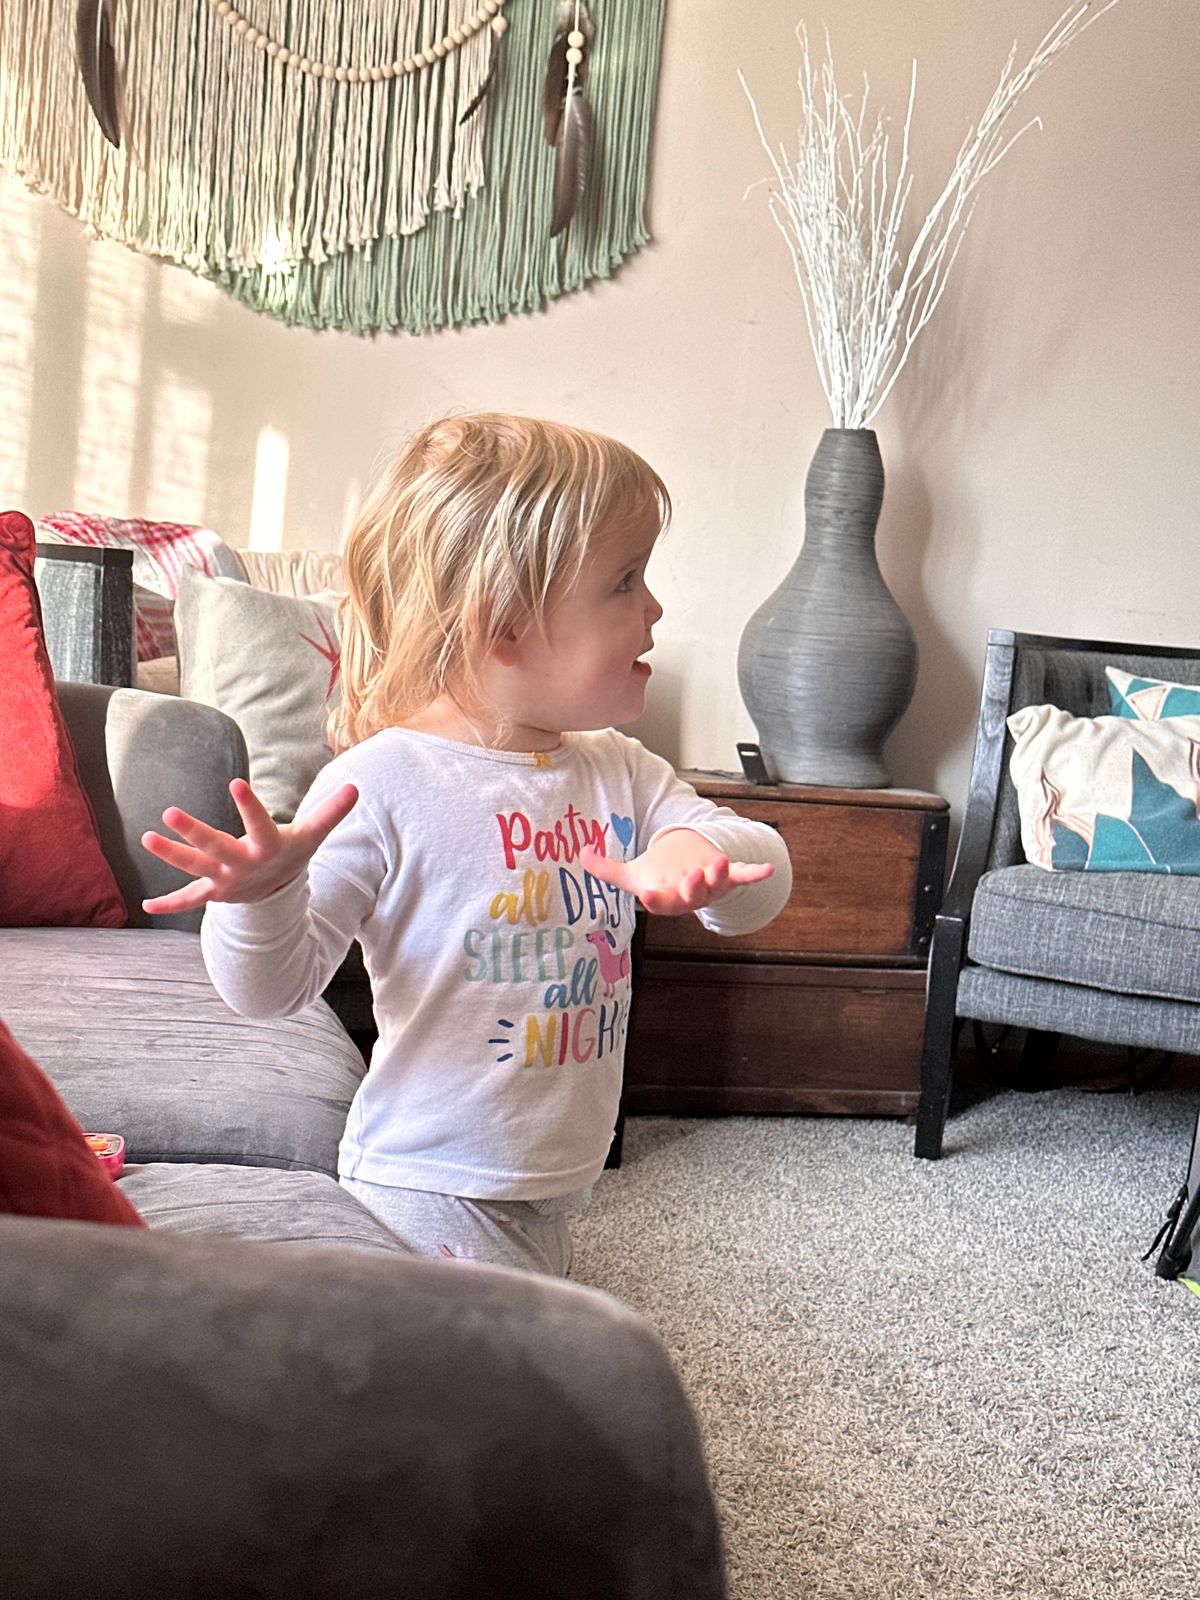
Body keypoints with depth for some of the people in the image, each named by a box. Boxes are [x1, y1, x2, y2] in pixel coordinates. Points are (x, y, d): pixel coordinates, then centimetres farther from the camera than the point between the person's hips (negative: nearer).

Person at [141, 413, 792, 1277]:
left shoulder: (619, 773, 3)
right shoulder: (385, 783, -18)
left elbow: (767, 876, -3)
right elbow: (276, 987, -17)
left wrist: (698, 851, -26)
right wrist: (262, 898, -39)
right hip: (429, 1198, -7)